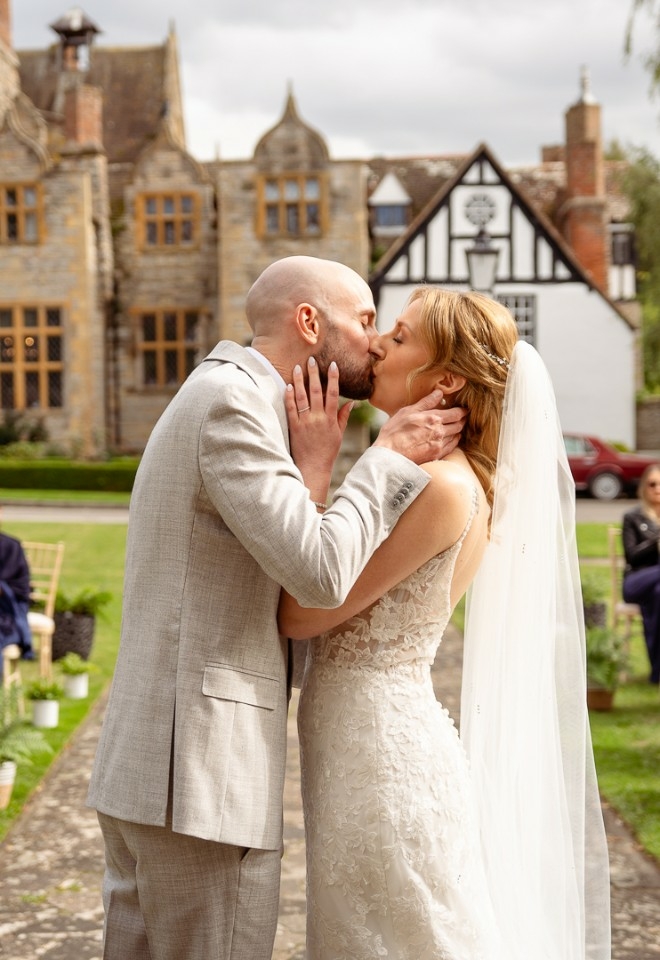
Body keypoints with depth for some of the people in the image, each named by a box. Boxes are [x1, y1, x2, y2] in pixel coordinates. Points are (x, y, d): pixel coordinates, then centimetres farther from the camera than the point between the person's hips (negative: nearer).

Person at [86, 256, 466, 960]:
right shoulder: (230, 399, -12)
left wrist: (316, 460, 7)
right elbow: (321, 574, -21)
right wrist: (392, 455, -8)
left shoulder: (214, 395, 20)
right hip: (203, 774, -10)